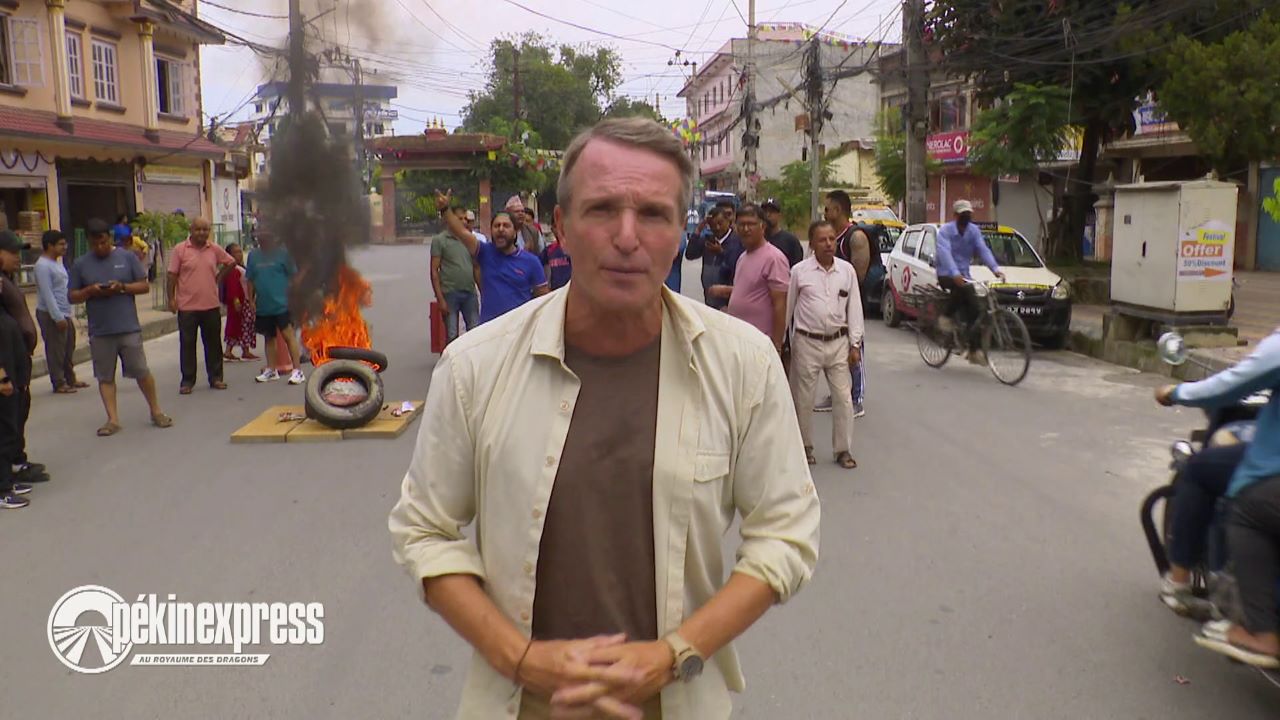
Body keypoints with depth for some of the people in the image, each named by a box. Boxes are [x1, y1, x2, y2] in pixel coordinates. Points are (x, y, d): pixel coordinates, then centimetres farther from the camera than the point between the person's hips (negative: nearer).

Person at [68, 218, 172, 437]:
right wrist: (90, 291, -12)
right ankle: (113, 419, 12)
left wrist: (123, 287, -14)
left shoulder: (127, 257, 3)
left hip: (129, 328, -2)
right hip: (99, 332, 2)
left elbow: (145, 286, 3)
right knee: (105, 377, 5)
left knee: (141, 372, 2)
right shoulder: (80, 264, 7)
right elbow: (72, 296, 8)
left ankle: (156, 412, 16)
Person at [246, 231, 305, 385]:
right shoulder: (253, 256, 8)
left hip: (281, 304, -5)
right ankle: (271, 370, 27)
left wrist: (290, 296, -6)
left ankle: (298, 371, -10)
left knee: (289, 335, -10)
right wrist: (251, 300, 8)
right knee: (269, 337, 16)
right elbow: (250, 280, 13)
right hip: (262, 305, 5)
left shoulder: (282, 252, -4)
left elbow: (292, 275, -1)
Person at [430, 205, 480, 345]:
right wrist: (440, 299, -12)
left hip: (470, 293, 4)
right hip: (450, 293, -4)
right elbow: (434, 271, -5)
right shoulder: (439, 240, -1)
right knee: (452, 336, 1)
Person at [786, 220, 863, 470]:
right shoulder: (799, 271, -4)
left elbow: (854, 308, 5)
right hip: (807, 342, -2)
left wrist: (854, 344, 3)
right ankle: (805, 446, 24)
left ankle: (843, 449, 14)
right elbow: (788, 307, 3)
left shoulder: (847, 270, 2)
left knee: (843, 397, 3)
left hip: (838, 342, 2)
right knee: (804, 398, 7)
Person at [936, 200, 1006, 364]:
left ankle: (974, 350, 3)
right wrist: (955, 274, -45)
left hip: (964, 274, 5)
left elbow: (983, 250, -11)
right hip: (947, 275, -5)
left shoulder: (974, 231, 3)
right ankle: (948, 316, -15)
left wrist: (995, 268, -29)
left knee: (975, 309, -4)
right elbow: (945, 253, -28)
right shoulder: (945, 230, -12)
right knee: (962, 287, -38)